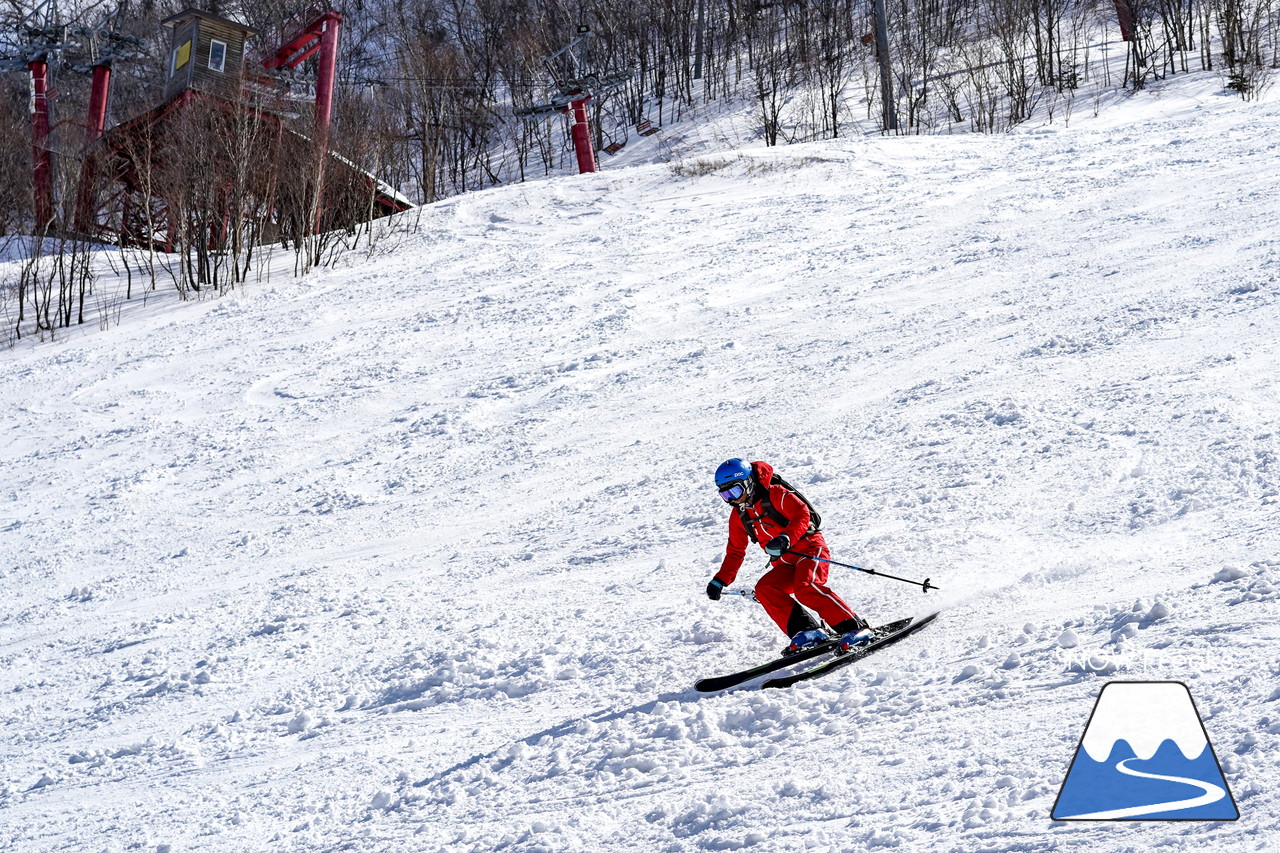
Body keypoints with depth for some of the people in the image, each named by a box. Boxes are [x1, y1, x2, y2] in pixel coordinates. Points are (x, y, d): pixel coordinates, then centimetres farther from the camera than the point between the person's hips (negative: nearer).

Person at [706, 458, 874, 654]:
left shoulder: (774, 495, -8)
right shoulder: (738, 516, 12)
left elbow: (802, 514, -19)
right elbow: (735, 552, 22)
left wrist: (786, 538, -35)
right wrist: (720, 581, 14)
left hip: (809, 548, -7)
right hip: (785, 565, 7)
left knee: (805, 588, -32)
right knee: (764, 589, -20)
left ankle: (855, 628, -32)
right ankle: (806, 631, -27)